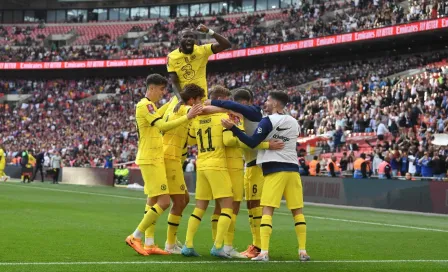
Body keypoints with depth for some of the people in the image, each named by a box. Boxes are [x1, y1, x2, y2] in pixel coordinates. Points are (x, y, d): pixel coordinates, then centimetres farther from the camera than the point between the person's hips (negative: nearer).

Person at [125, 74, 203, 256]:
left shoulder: (148, 105, 17)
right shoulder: (145, 105, -14)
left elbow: (158, 114, 40)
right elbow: (162, 126, -27)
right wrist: (187, 117, -32)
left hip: (154, 159, 11)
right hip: (150, 160, -11)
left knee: (153, 202, 10)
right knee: (164, 202, -14)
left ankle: (148, 244, 11)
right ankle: (135, 237, -8)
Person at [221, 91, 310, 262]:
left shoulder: (268, 121, -5)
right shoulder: (293, 123, 14)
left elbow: (252, 143, -10)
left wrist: (232, 127, -11)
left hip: (274, 170, -5)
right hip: (292, 169, 5)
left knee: (267, 210, -6)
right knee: (297, 211, 9)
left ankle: (264, 252, -14)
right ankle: (302, 251, 7)